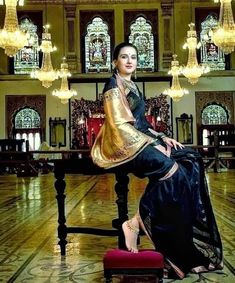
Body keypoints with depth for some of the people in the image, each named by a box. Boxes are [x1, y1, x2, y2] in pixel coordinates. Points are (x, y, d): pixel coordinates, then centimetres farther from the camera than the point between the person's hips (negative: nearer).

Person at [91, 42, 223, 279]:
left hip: (138, 142, 9)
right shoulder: (114, 86, -6)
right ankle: (137, 222, -18)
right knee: (170, 169, -29)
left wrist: (161, 137, 6)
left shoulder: (131, 86, 22)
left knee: (190, 160, -8)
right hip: (122, 147, -9)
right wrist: (154, 143, -17)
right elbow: (119, 126, -16)